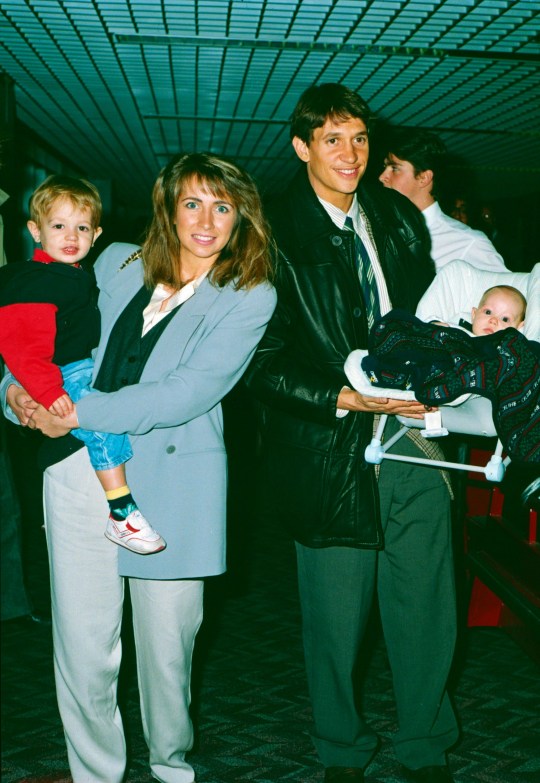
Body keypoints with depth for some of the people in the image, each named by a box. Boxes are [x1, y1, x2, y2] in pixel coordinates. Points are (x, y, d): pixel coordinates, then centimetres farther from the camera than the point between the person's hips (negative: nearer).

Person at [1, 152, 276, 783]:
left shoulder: (250, 297, 1)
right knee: (83, 648, 2)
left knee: (167, 645, 9)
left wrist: (82, 414, -14)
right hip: (81, 474, 2)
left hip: (171, 482, -2)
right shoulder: (117, 264, 11)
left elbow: (189, 392, -11)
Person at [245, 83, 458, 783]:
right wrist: (345, 398, -20)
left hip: (413, 439, 5)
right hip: (332, 451, -4)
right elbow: (262, 362, -10)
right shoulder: (273, 234, -7)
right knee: (335, 617, 9)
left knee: (426, 607, 11)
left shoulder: (399, 217, 10)